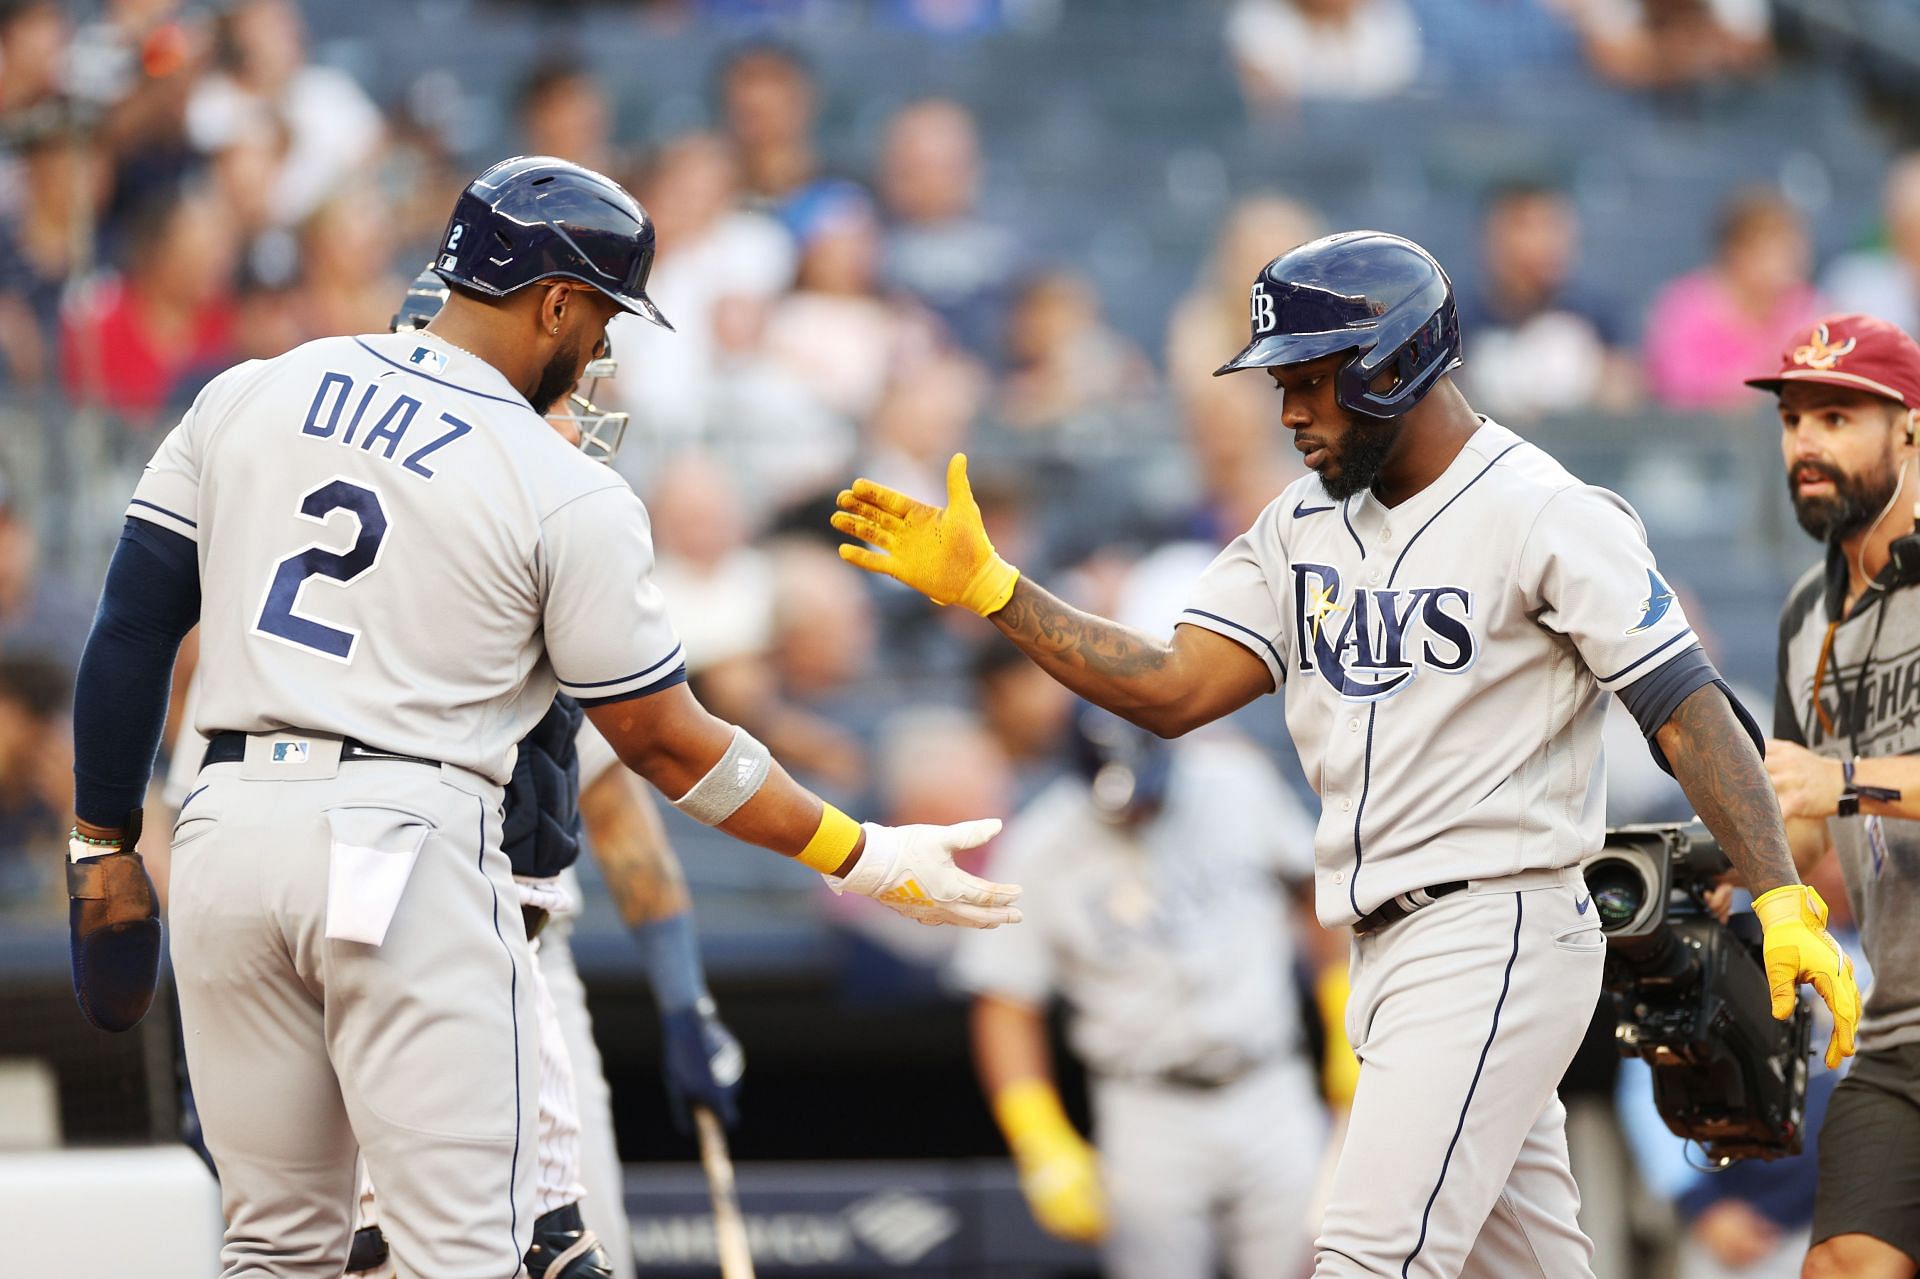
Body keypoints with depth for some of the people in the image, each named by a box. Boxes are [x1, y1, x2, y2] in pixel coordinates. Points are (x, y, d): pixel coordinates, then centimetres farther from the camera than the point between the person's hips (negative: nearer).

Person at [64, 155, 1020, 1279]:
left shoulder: (247, 398, 8)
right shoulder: (571, 495, -4)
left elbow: (133, 630, 8)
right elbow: (661, 738, 0)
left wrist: (105, 847, 14)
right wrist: (863, 858, 9)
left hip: (228, 833, 5)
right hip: (407, 848, -5)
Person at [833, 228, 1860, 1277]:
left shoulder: (1546, 515, -8)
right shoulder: (1307, 525, 15)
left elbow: (1688, 709, -13)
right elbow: (1172, 690, 9)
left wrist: (1782, 902, -23)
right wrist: (981, 585, 1)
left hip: (1499, 942, -8)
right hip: (1389, 954, 8)